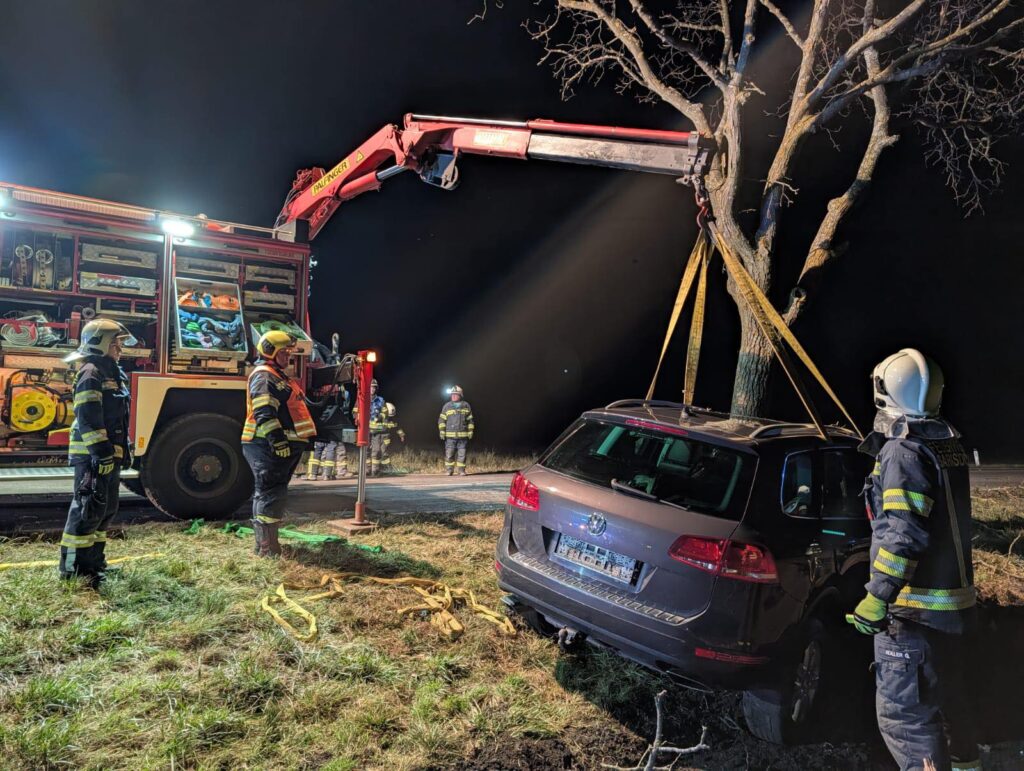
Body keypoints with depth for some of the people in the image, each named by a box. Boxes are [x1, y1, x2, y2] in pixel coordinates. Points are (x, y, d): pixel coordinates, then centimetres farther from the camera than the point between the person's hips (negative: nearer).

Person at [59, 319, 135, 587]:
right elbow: (88, 418, -21)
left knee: (106, 509, 15)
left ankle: (93, 560, 25)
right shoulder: (91, 373, -12)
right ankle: (73, 569, -2)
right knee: (88, 510, -8)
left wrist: (125, 449, 23)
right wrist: (101, 451, -25)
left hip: (108, 455, 10)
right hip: (93, 456, -10)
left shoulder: (113, 374, 19)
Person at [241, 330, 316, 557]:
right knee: (271, 495, -9)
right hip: (268, 446, -11)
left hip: (282, 445, 11)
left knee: (268, 494, 17)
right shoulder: (263, 375, -11)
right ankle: (267, 548, -6)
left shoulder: (278, 375, 22)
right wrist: (277, 439, -28)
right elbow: (264, 413, -23)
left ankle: (266, 543, 27)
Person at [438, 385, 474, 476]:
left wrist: (470, 432, 8)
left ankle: (461, 470, 9)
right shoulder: (447, 406, 7)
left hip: (463, 435, 0)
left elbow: (470, 420, 12)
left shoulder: (466, 406, 9)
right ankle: (449, 470, 6)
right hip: (450, 435, 0)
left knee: (462, 454, 2)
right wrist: (442, 432, -1)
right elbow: (441, 420, 7)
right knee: (449, 453, -3)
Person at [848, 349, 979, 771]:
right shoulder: (948, 443, 9)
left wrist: (877, 597, -24)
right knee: (948, 694, 26)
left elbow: (904, 534, -25)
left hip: (914, 607, -10)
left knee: (901, 712, -3)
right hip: (954, 597, 10)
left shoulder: (903, 451, -18)